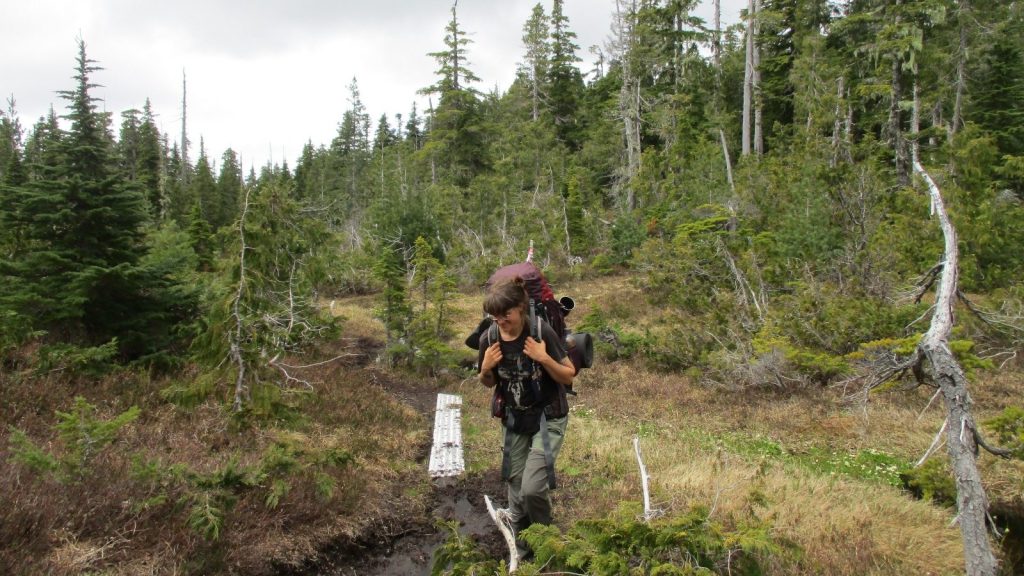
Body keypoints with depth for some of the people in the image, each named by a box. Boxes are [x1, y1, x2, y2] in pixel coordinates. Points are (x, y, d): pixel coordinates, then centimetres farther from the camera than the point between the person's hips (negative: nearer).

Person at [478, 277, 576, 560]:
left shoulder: (542, 332, -21)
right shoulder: (491, 338, -9)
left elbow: (569, 377, -13)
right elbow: (488, 383, 7)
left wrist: (543, 358, -29)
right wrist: (486, 368, -15)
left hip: (548, 418, -4)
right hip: (514, 420, 4)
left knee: (532, 487, -16)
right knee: (516, 490, 10)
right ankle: (521, 552, 32)